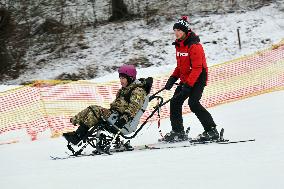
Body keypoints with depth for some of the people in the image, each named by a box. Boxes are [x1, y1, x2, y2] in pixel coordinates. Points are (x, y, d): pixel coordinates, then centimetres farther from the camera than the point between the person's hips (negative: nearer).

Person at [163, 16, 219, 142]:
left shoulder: (194, 45, -19)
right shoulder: (179, 45, 9)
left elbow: (197, 68, -23)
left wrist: (188, 84, -28)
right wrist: (173, 78, 7)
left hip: (198, 79, -9)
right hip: (186, 79, 9)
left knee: (193, 103, -22)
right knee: (175, 102, 4)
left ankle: (211, 130, -17)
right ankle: (178, 131, 12)